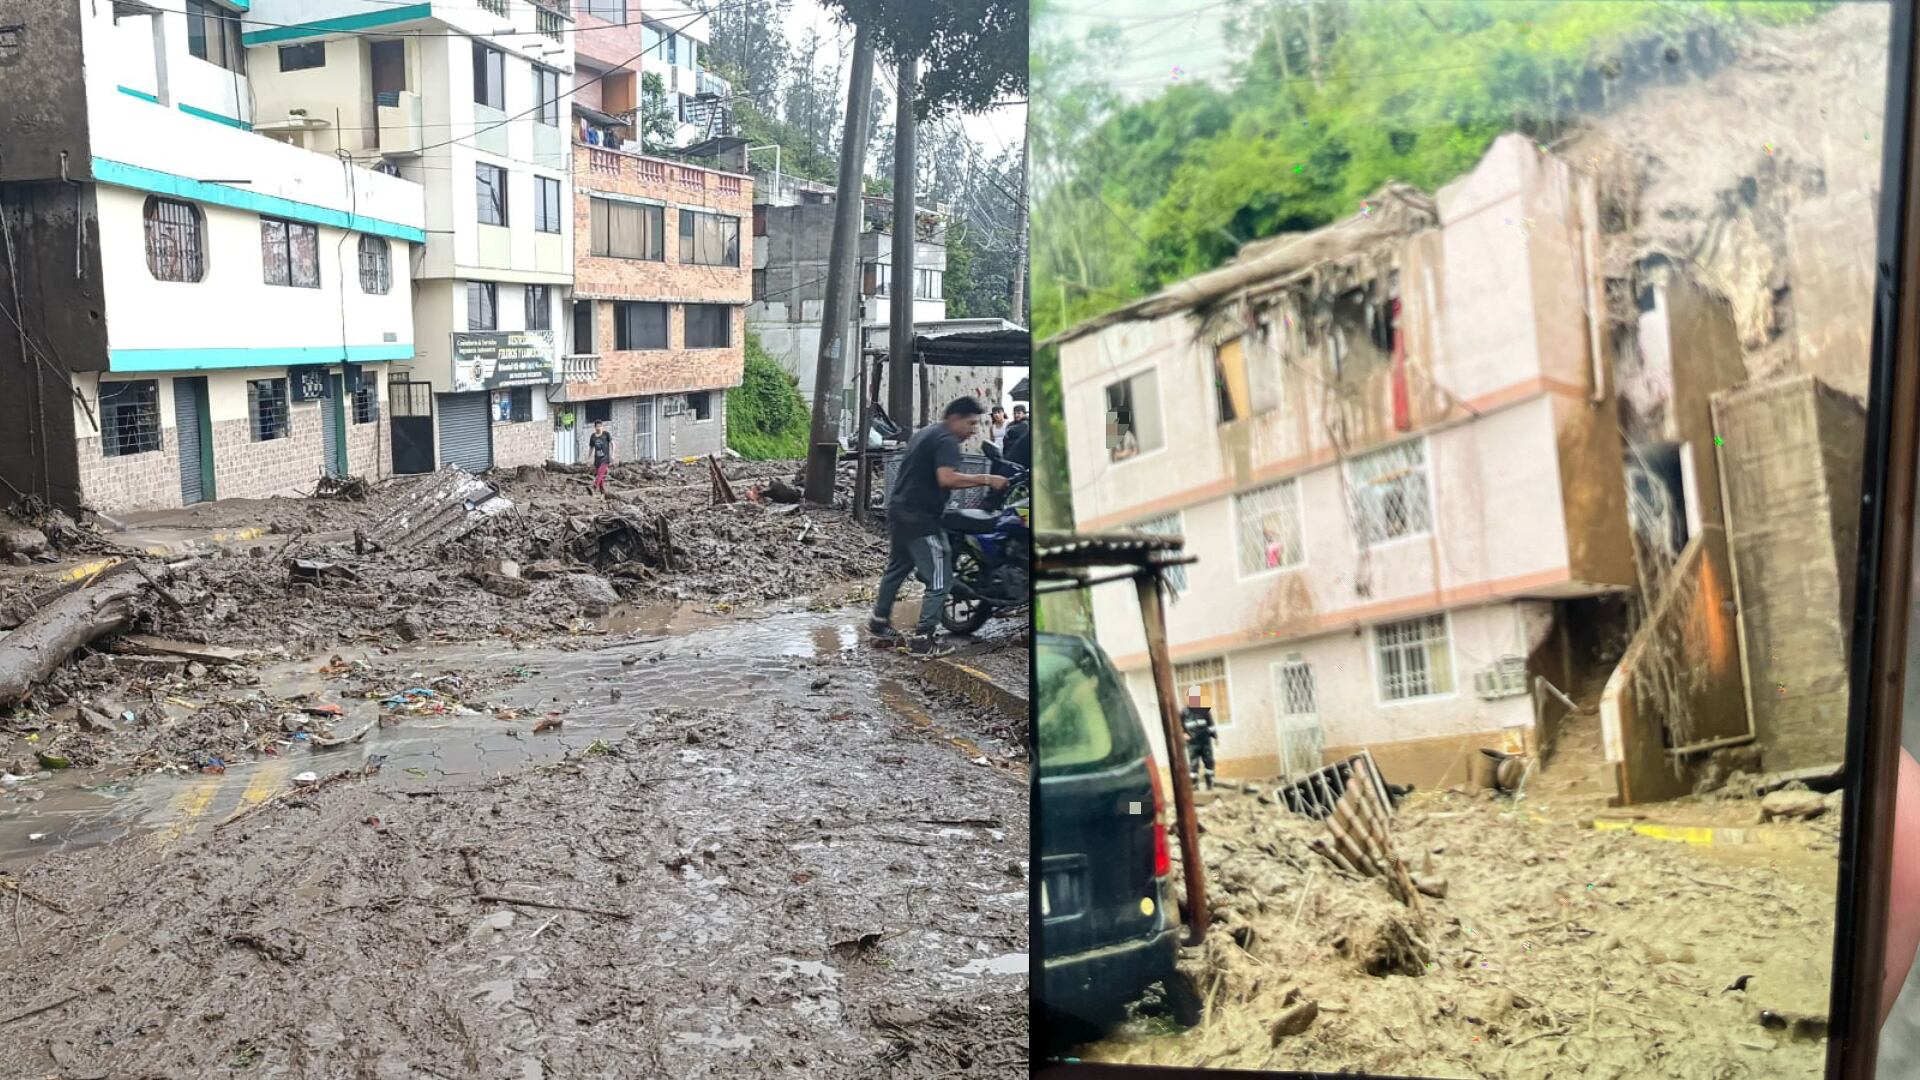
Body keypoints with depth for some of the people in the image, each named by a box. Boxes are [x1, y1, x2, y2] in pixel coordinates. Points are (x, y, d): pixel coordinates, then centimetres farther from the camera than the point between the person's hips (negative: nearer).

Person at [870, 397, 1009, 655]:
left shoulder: (924, 433, 16)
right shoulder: (946, 440, -14)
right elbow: (946, 478, -28)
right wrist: (985, 479, -25)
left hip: (898, 509, 10)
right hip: (920, 518, -10)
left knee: (896, 568, 25)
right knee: (939, 580, -6)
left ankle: (879, 621, 35)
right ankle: (922, 639, -7)